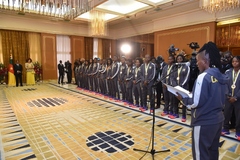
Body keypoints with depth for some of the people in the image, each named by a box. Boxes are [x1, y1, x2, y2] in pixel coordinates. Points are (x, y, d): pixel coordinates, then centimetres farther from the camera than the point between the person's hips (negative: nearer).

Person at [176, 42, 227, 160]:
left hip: (204, 122, -8)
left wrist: (183, 98, -4)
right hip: (217, 120, 9)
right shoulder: (221, 77, 6)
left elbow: (196, 103, -22)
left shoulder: (203, 77, -19)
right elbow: (220, 100, 13)